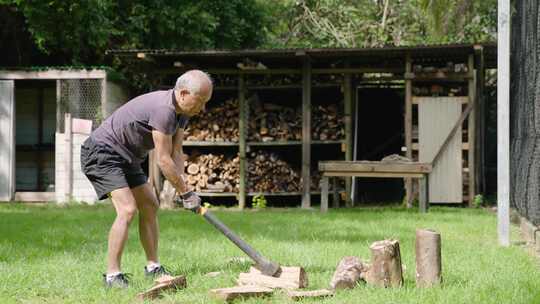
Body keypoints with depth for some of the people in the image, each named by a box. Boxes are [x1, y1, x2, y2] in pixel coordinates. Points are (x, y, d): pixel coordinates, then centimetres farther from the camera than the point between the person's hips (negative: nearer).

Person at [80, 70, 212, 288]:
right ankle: (112, 275, -16)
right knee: (127, 209, -20)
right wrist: (186, 193, -17)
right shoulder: (162, 109, -29)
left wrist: (180, 186, -12)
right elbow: (163, 160, -25)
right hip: (102, 153, -11)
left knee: (150, 206, 12)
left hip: (126, 157, 11)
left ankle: (153, 267, 20)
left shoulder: (182, 111, 2)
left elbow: (176, 153, 3)